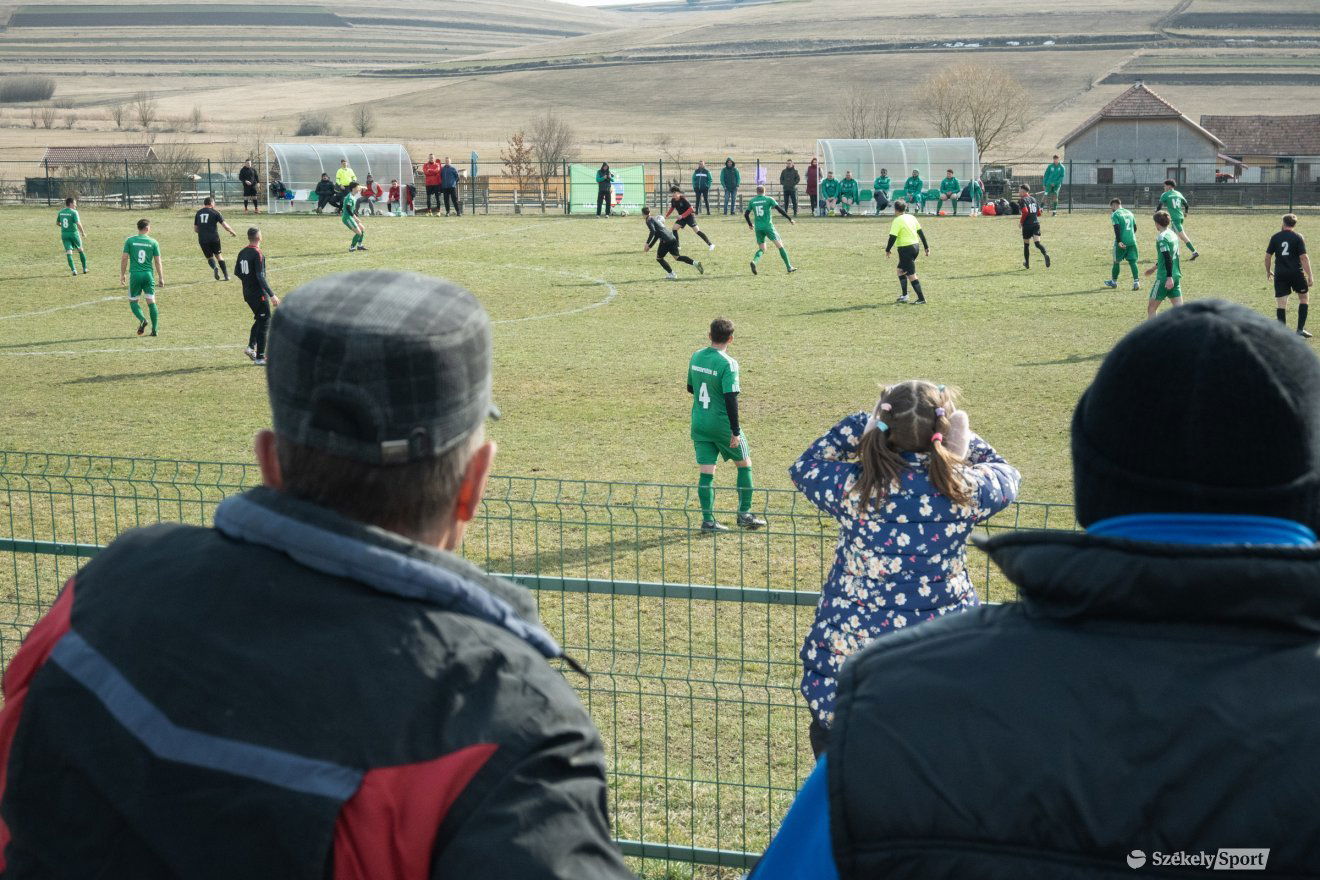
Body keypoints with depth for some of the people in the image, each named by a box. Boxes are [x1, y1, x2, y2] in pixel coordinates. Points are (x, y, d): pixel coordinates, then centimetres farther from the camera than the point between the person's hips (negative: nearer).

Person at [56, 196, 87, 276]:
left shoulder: (61, 212, 6)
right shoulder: (74, 212, -12)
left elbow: (57, 223, 16)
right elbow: (78, 223, -21)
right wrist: (83, 233, -11)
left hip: (64, 234, 4)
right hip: (74, 233, -4)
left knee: (68, 253, -2)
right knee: (80, 250, 16)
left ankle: (73, 270, -16)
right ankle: (85, 269, 23)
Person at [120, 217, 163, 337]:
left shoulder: (130, 240, 0)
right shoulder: (153, 242, 1)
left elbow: (124, 258, -1)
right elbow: (157, 261, 2)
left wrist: (122, 274, 9)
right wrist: (161, 278, 8)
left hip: (134, 274, -1)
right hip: (149, 274, 1)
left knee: (133, 300, 12)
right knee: (151, 302, 5)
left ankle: (142, 319, -14)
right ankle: (154, 329, 2)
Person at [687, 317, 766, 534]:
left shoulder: (695, 358, 2)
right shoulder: (728, 364, -18)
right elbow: (730, 399, -20)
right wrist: (735, 432, -16)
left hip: (699, 424, 5)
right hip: (722, 424, -5)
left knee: (705, 471, 6)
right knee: (744, 463, 14)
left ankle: (708, 520, 4)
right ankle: (744, 514, 17)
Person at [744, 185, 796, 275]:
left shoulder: (752, 201, 8)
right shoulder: (769, 199, -1)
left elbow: (746, 214, 11)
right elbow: (780, 209, -8)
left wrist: (750, 224, 28)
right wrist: (790, 219, -4)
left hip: (758, 228, 4)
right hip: (768, 226, -3)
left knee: (762, 249, 14)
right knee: (780, 246, 4)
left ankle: (754, 261, -17)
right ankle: (789, 267, 3)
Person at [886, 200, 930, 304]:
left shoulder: (897, 221, -13)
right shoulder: (911, 217, 10)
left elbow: (893, 237, -17)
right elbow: (921, 232, 12)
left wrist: (887, 250, -7)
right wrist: (926, 247, 17)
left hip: (905, 249, -9)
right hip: (915, 246, 9)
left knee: (911, 275, -6)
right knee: (901, 270, 22)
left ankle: (921, 299, -9)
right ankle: (904, 296, 23)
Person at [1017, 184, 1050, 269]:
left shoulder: (1022, 200, -7)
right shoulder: (1033, 199, 13)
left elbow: (1025, 212, -21)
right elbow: (1039, 213, 14)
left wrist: (1021, 222, -8)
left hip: (1027, 225, -5)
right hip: (1036, 224, 5)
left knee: (1026, 244, 12)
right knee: (1037, 243, -5)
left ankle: (1027, 264, 22)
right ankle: (1046, 254, -33)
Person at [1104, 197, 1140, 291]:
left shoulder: (1115, 215, -5)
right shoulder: (1129, 213, 15)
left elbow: (1117, 229, -16)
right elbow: (1135, 228, 18)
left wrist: (1119, 241, -20)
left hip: (1121, 243, -5)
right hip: (1132, 241, 5)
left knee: (1116, 261, 10)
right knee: (1132, 261, 3)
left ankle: (1114, 281, 24)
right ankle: (1136, 282, -9)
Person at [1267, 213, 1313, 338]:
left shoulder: (1275, 237, 3)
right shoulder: (1298, 238, -3)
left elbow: (1268, 256, 5)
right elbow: (1304, 257, -9)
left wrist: (1268, 271, 20)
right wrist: (1310, 276, -6)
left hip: (1280, 274, 1)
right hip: (1296, 273, -1)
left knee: (1280, 304, 3)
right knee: (1304, 298, 17)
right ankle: (1300, 329, 12)